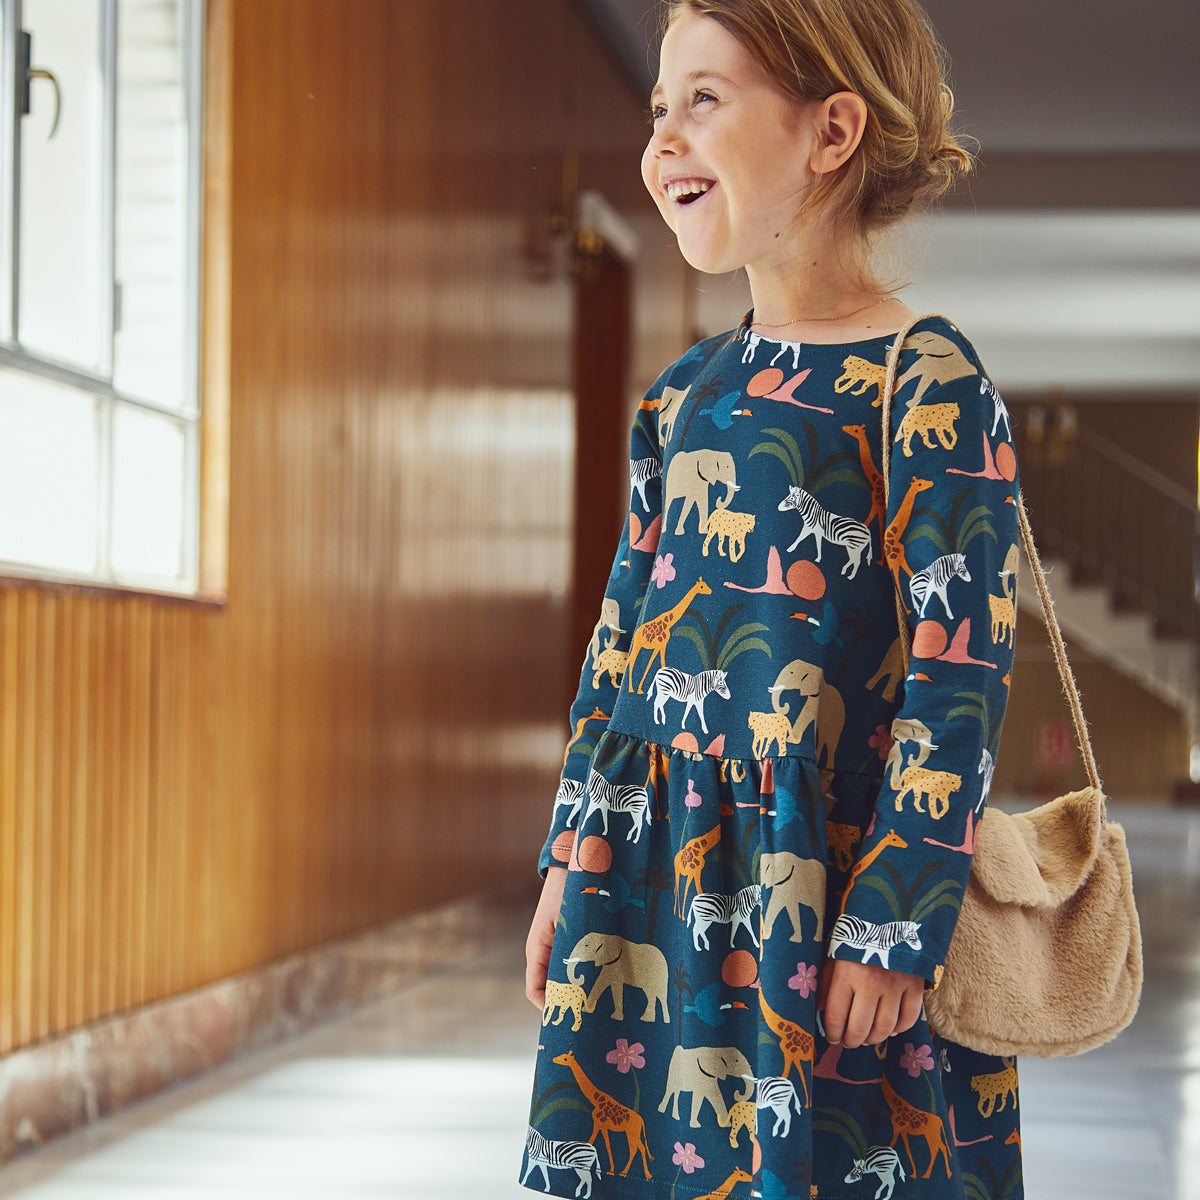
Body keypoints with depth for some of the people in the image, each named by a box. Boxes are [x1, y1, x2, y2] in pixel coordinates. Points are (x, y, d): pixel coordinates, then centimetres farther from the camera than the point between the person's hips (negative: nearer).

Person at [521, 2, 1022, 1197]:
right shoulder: (683, 394, 11)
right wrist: (570, 865, 12)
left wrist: (895, 922, -16)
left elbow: (960, 663, -14)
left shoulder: (923, 380, -10)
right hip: (660, 872, 6)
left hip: (825, 876, -6)